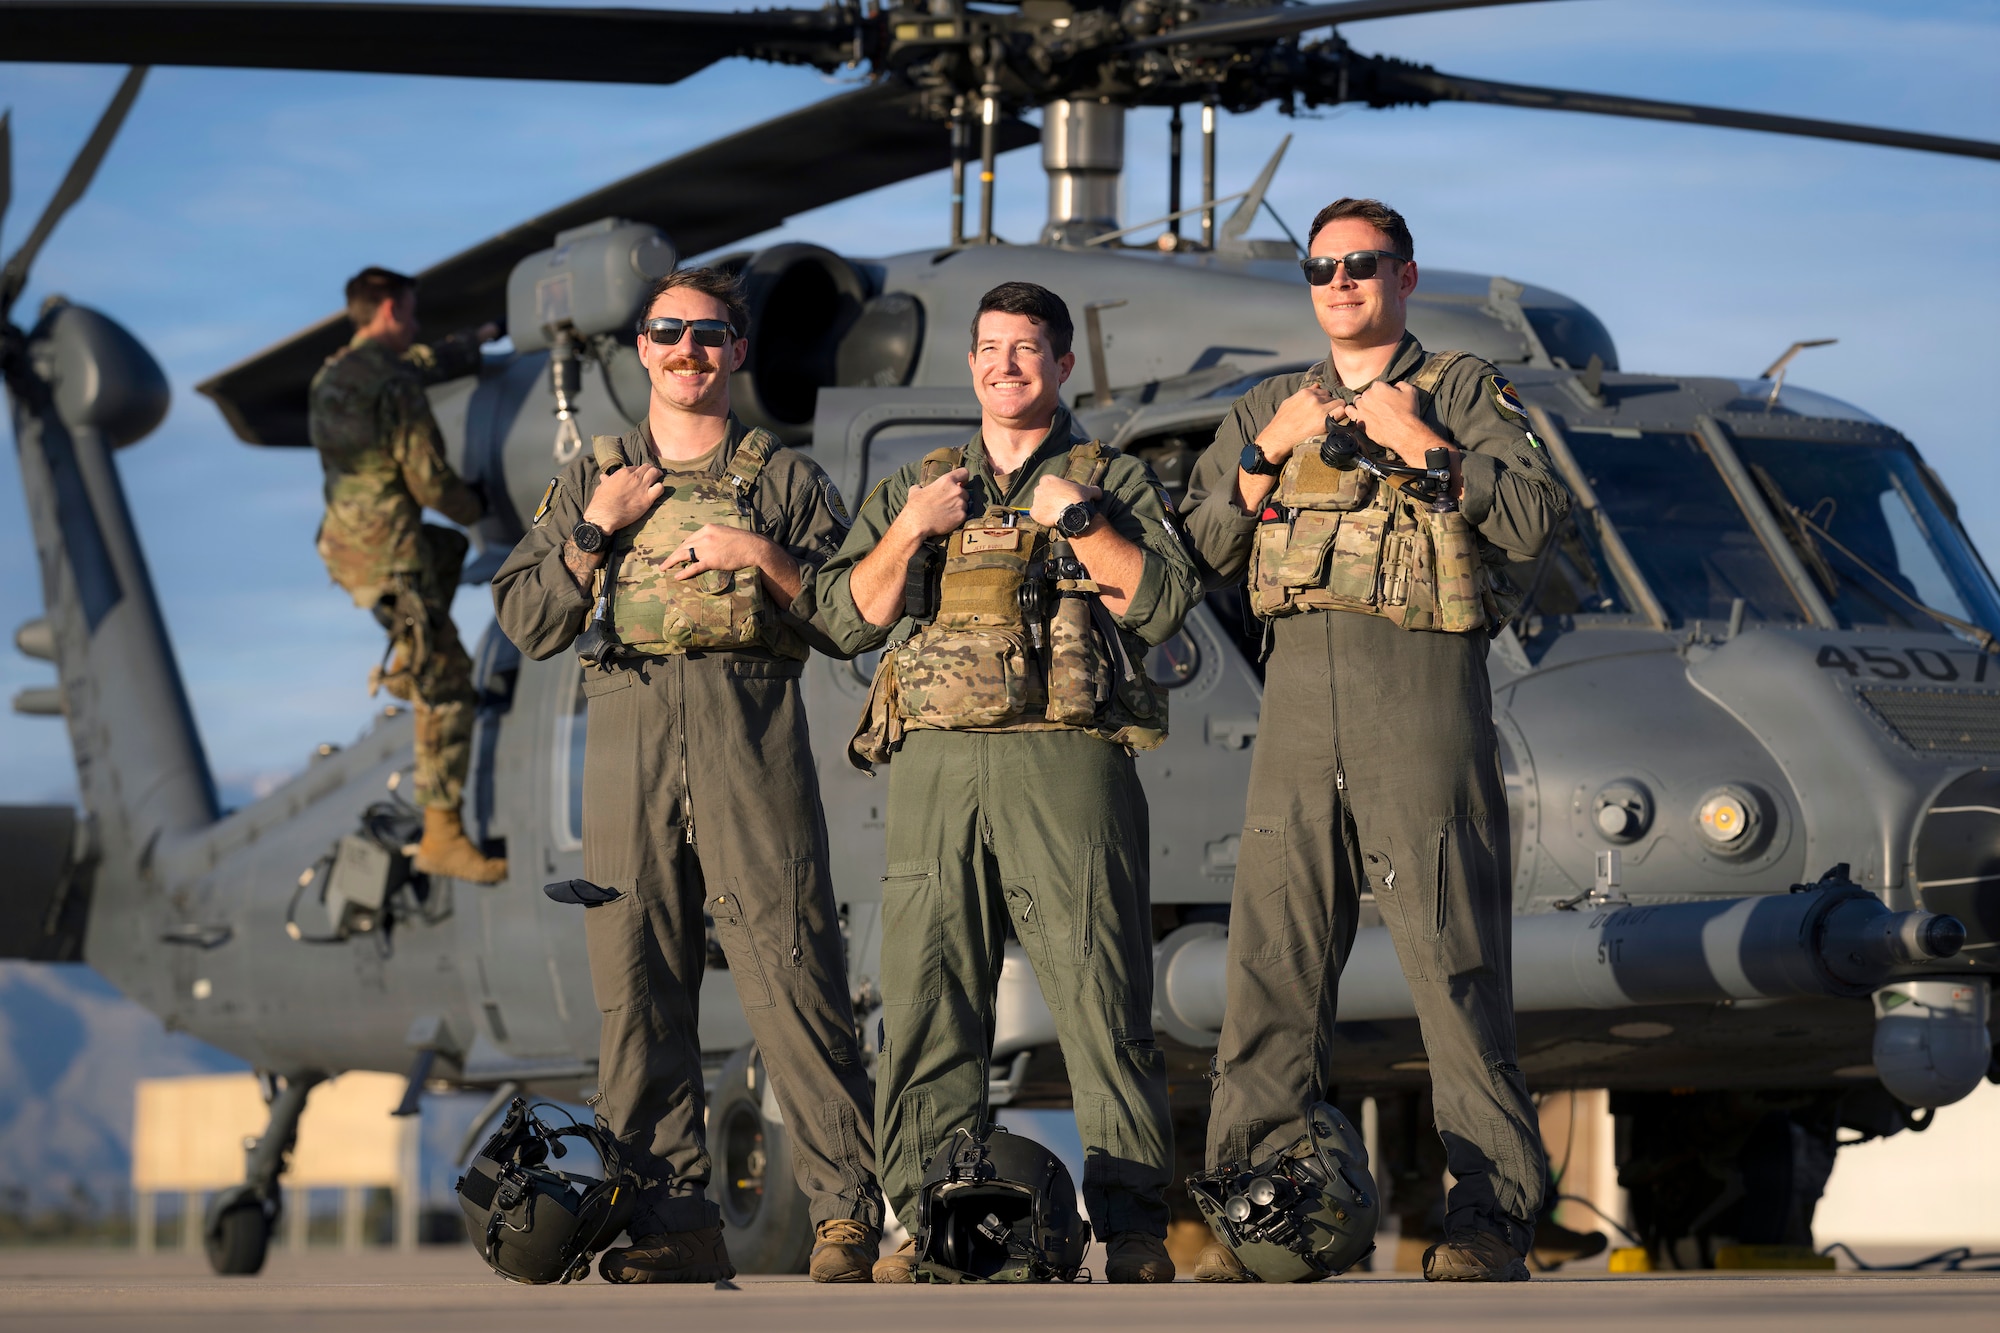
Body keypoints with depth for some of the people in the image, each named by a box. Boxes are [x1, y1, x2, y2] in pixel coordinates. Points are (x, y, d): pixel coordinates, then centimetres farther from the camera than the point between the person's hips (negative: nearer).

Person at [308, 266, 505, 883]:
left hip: (342, 544, 9)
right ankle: (443, 835, -4)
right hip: (387, 553, -9)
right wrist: (478, 508, 6)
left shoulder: (331, 376, 9)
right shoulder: (395, 388, -18)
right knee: (447, 685, -3)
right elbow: (431, 483, -16)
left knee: (448, 548, 38)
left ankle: (403, 666, 35)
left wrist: (479, 339, 43)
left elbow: (421, 363, 29)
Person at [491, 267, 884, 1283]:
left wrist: (762, 556, -6)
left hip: (754, 727, -2)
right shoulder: (594, 479, 19)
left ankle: (847, 1209, -8)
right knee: (637, 975, -1)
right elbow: (525, 621, 10)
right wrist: (599, 529, 1)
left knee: (791, 967, -10)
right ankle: (673, 1218, 3)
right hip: (629, 730, 3)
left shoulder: (787, 479, 14)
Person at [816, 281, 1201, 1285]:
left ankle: (1135, 1230, -8)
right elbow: (849, 619, 12)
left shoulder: (1115, 484, 16)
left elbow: (1165, 601, 0)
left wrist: (1077, 518, -7)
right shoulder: (911, 488, 23)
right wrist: (909, 533, -2)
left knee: (1102, 999, -9)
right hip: (935, 762, 3)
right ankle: (923, 1225, 3)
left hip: (1068, 760, -3)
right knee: (926, 1004, -1)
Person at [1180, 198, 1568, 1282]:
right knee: (1274, 957, 0)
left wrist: (1420, 443, -8)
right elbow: (1203, 550, 14)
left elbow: (1535, 517, -3)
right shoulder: (1267, 407, 23)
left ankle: (1490, 1215, -4)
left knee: (1453, 957, -6)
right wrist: (1268, 449, 2)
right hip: (1297, 695, 4)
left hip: (1422, 695, -4)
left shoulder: (1464, 392, 11)